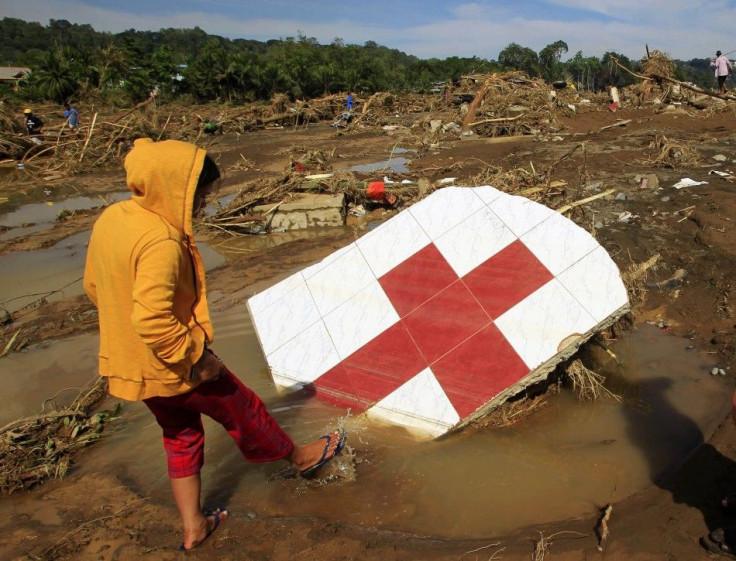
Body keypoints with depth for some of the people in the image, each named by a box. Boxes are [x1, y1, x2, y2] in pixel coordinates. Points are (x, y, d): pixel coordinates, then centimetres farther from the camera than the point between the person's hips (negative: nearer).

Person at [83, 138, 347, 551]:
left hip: (130, 366, 8)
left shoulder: (111, 218, 0)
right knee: (242, 408, 15)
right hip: (175, 367, -8)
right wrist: (197, 355, -22)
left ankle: (194, 526, 37)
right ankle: (300, 457, 40)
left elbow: (94, 286, 11)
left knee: (182, 436, 24)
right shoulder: (161, 241, -29)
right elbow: (153, 320, -34)